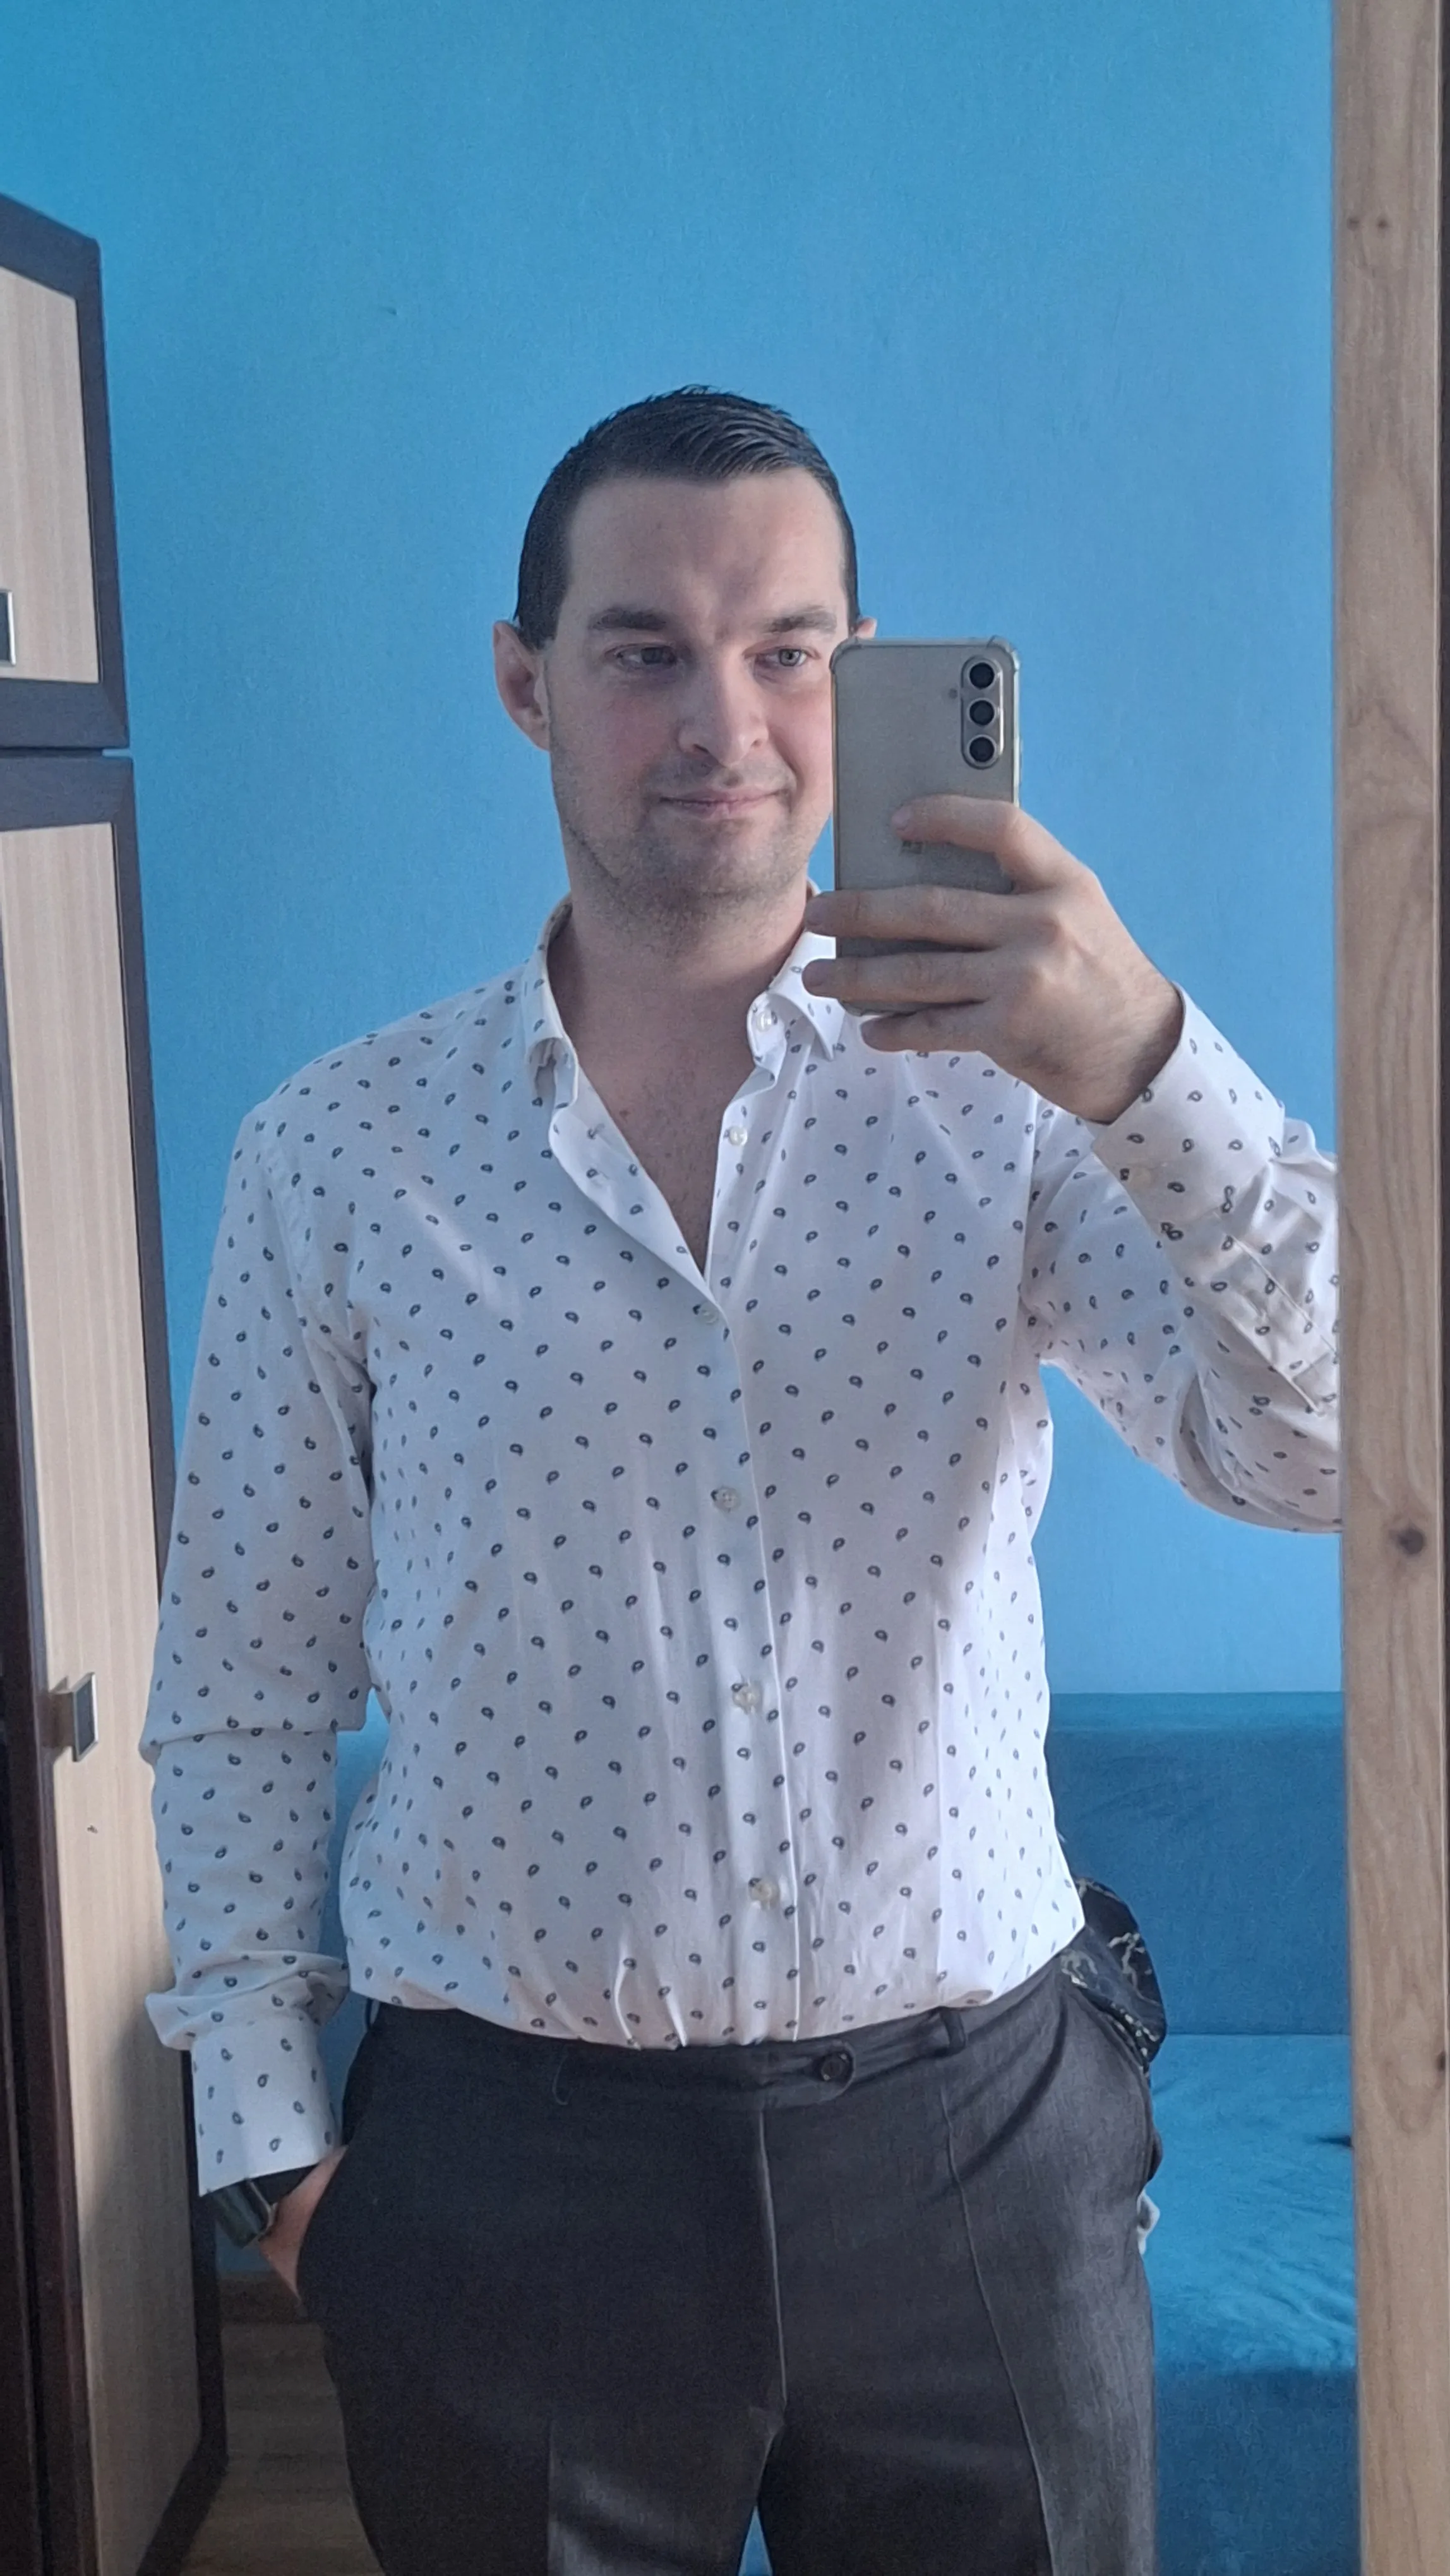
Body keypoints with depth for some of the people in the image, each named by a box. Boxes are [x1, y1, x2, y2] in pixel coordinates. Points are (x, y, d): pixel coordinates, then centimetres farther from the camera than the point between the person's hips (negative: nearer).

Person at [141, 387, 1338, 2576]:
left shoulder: (1009, 1093, -4)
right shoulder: (339, 1153, -1)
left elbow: (1321, 1452, -17)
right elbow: (243, 1681, 4)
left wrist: (1151, 1066, -31)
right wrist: (266, 2122, 2)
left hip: (969, 2143, 0)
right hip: (505, 2167, 0)